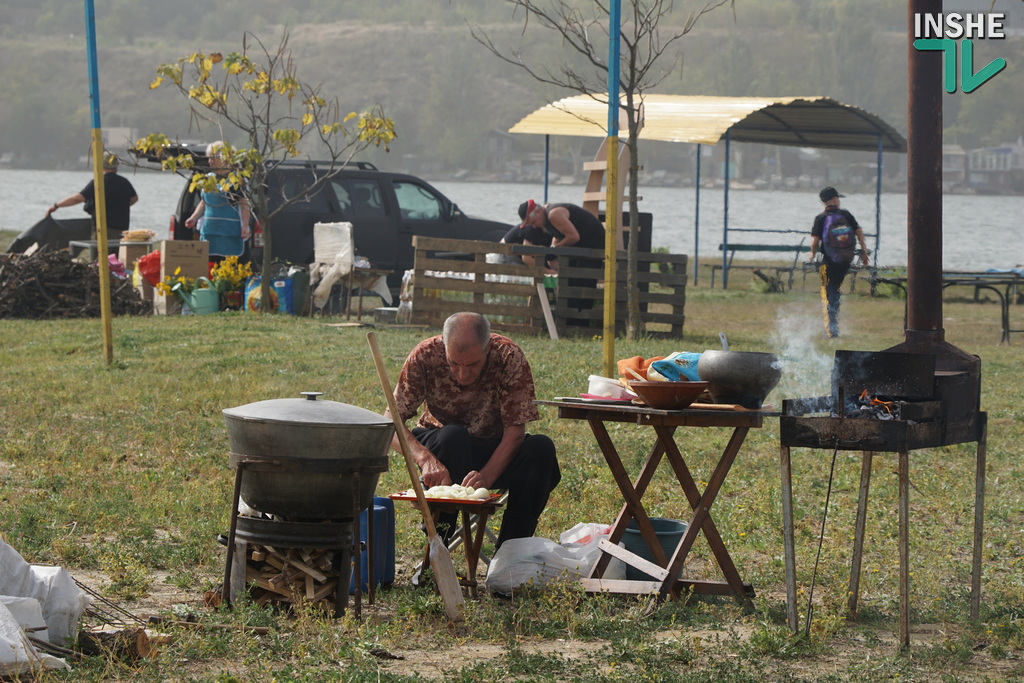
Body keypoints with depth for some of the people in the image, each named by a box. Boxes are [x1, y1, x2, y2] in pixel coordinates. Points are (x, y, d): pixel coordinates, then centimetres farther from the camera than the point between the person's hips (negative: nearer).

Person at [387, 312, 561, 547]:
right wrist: (426, 459, -44)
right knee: (453, 435, -34)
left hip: (497, 453, 1)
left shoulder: (510, 357, -23)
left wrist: (486, 476, -40)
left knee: (541, 449, -27)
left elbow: (515, 431, -23)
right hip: (440, 448, -1)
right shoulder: (425, 356, -23)